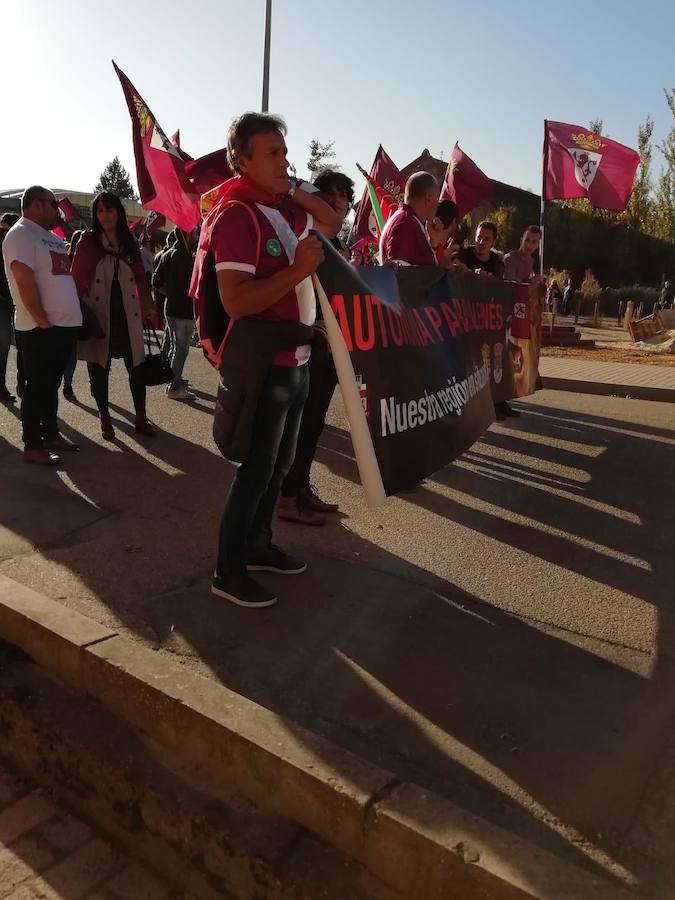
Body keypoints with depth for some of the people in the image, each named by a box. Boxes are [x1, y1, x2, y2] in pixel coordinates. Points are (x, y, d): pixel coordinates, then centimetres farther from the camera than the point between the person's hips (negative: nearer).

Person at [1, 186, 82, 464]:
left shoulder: (52, 237, 17)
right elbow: (25, 281, -19)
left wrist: (70, 314, 11)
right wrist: (43, 321, -20)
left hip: (64, 324, 8)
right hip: (40, 329, -8)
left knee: (52, 384, 16)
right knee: (37, 387, -2)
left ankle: (51, 434, 27)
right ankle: (32, 446, 6)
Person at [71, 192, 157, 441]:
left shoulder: (129, 242, 10)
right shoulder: (88, 241, -1)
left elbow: (140, 275, 11)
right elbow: (78, 278, -6)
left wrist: (146, 305, 4)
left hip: (127, 313, 3)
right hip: (99, 313, -2)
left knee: (136, 366, 3)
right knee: (99, 367, 5)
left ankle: (141, 419, 13)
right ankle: (105, 420, 17)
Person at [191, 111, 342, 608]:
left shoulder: (284, 207, 10)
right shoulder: (236, 214, -16)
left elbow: (333, 224, 25)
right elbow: (235, 302, -25)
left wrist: (296, 190, 11)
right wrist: (299, 269, -25)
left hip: (295, 359, 9)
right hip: (263, 363, -9)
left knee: (280, 462, 17)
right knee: (256, 467, -1)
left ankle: (259, 545, 32)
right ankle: (229, 571, 12)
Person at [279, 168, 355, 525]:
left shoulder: (341, 247, 17)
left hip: (331, 345, 8)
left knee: (314, 420, 12)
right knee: (302, 420, -5)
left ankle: (302, 487, 22)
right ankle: (289, 496, 4)